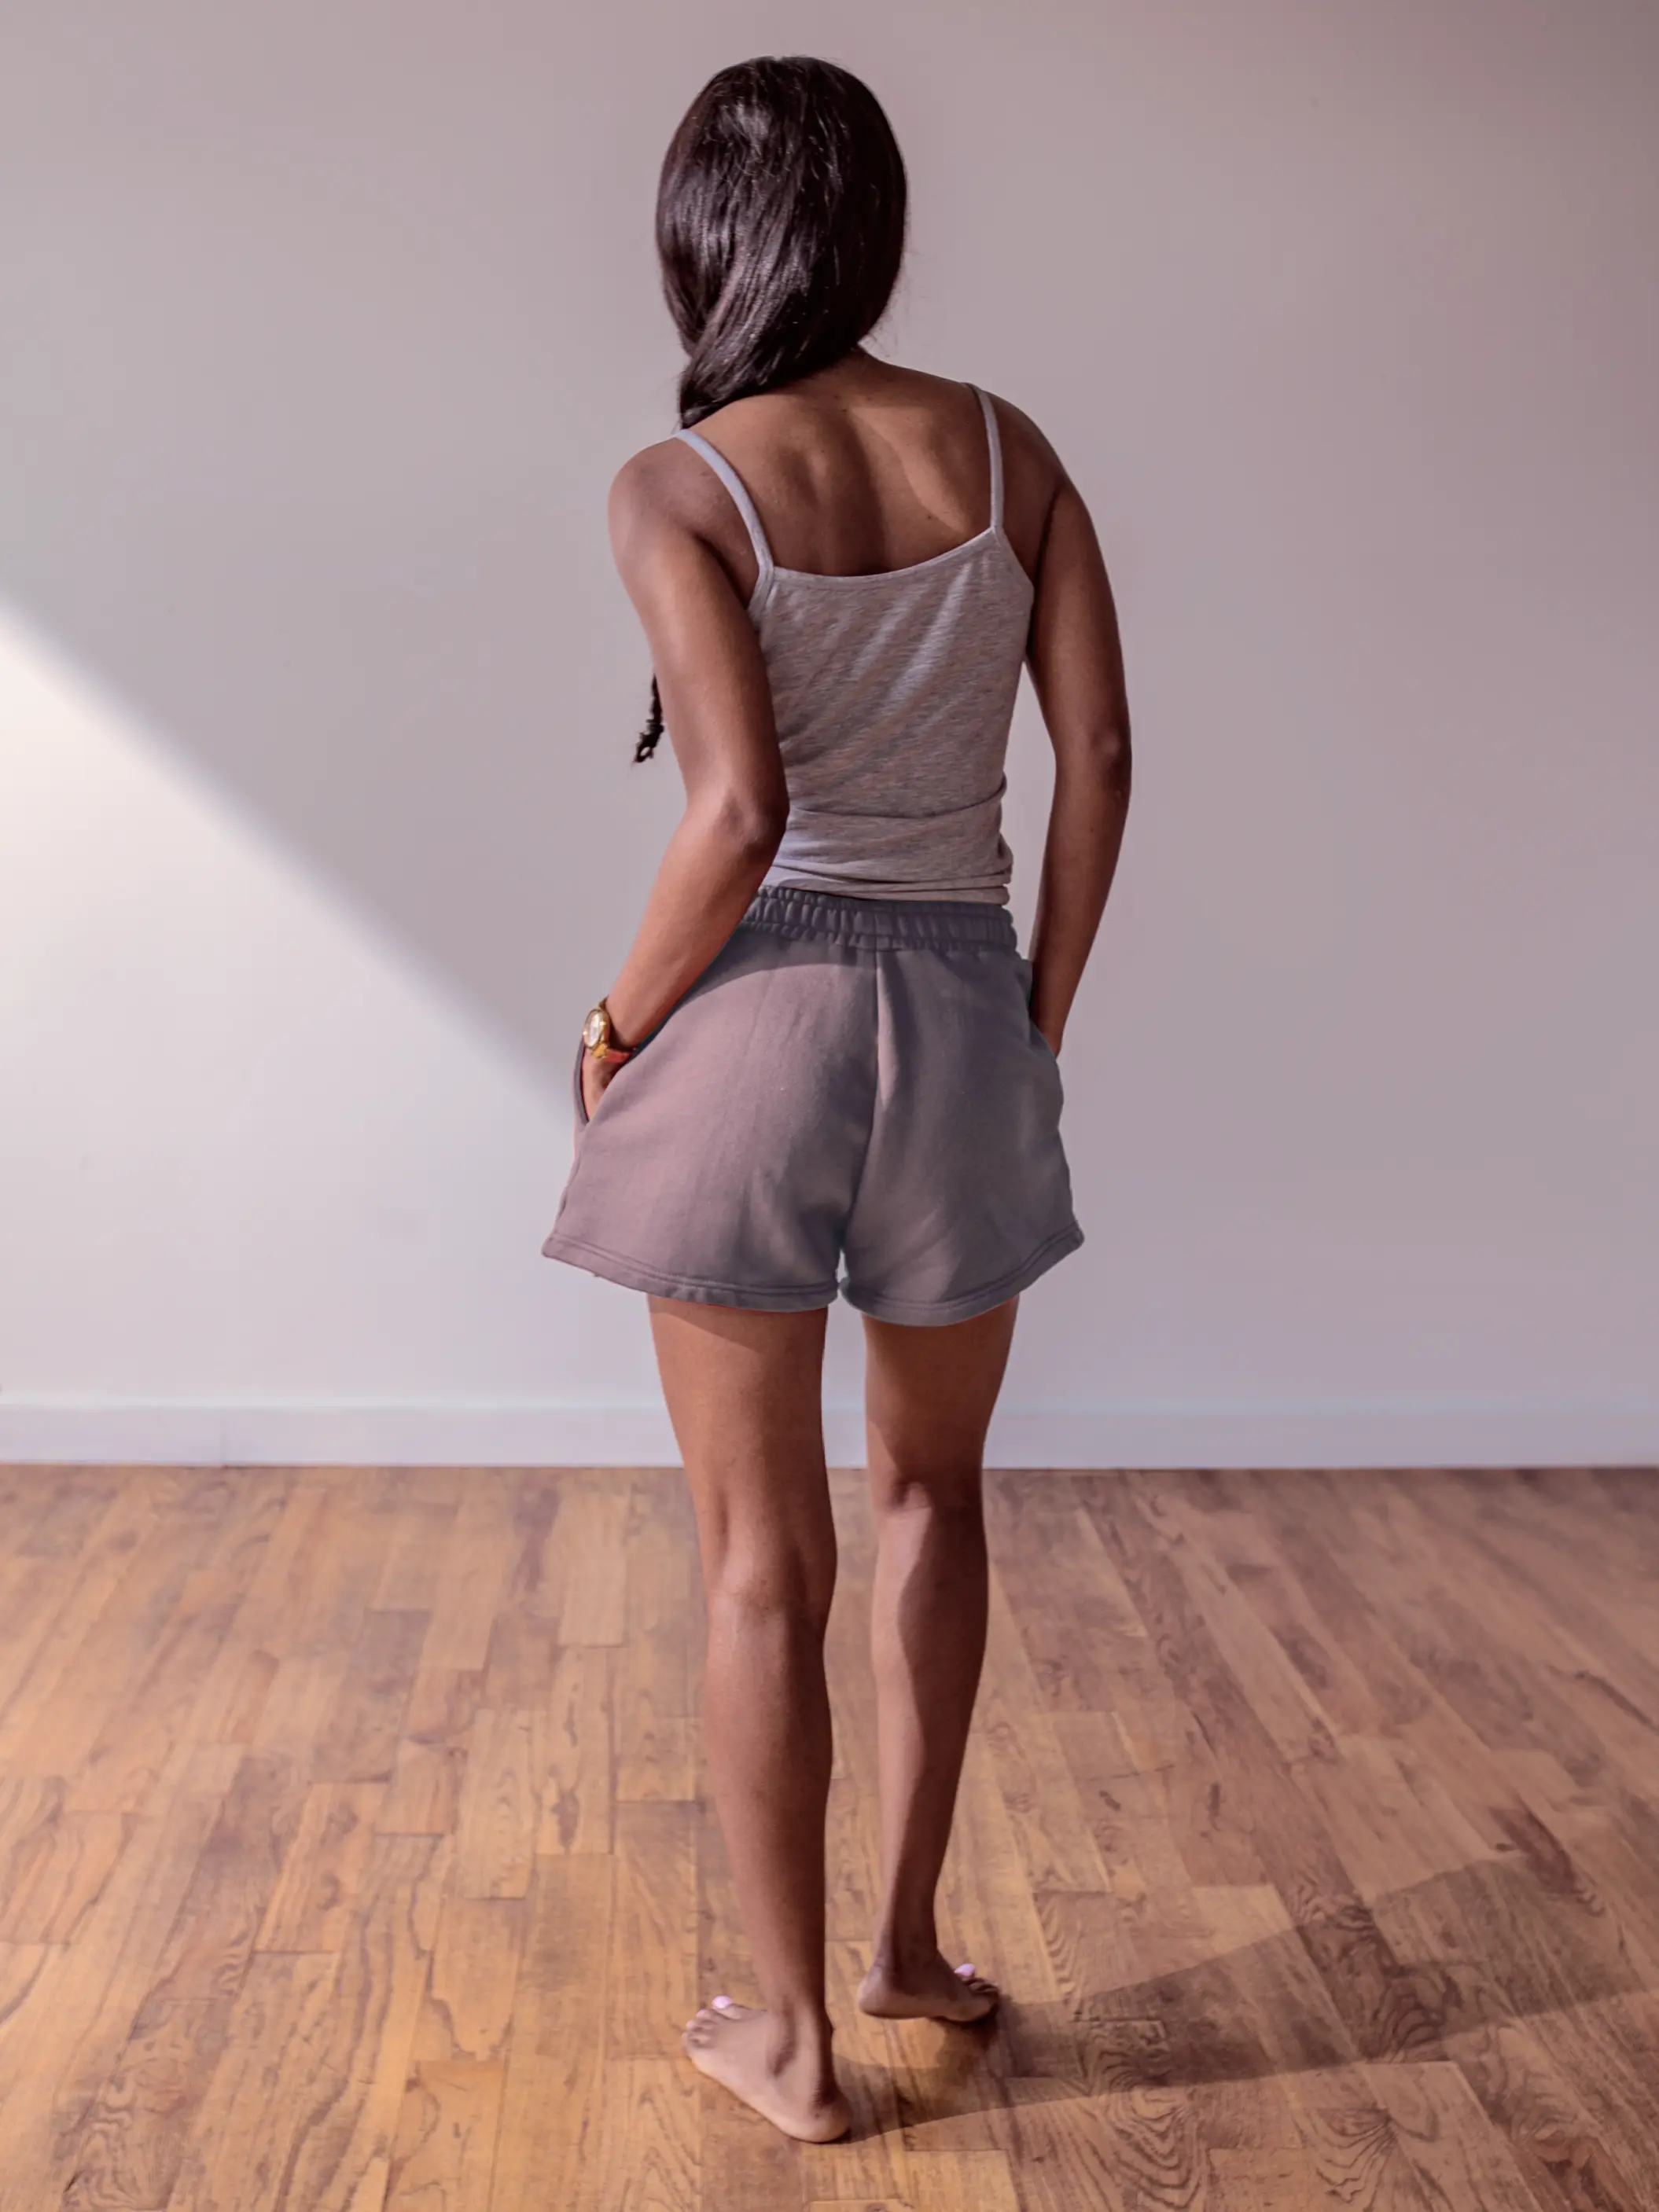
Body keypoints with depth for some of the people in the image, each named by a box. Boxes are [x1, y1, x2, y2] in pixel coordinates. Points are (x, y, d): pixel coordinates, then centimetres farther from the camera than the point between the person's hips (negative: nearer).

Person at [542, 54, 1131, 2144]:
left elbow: (739, 815, -18)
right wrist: (1045, 1010, 9)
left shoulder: (678, 485, -8)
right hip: (961, 1019, 4)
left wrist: (620, 1022, -3)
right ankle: (908, 1941, 33)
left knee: (760, 1562, 9)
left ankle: (791, 2036, 24)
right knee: (930, 1491, 25)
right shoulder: (1007, 451, 4)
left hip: (754, 1019, -3)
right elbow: (1101, 754, 0)